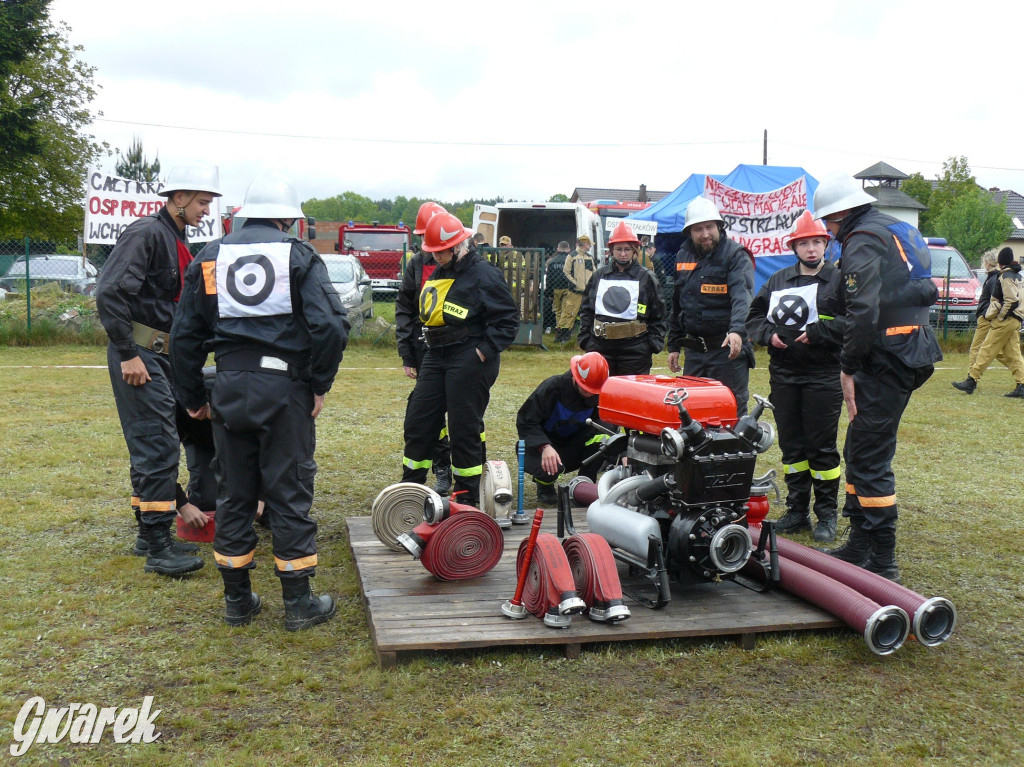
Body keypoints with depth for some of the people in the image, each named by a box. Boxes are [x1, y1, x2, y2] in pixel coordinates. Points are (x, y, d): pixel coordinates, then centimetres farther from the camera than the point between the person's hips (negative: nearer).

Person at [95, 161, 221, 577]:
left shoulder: (178, 242, 17)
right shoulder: (146, 233, -12)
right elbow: (110, 293, -22)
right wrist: (128, 354, -22)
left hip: (161, 355, 10)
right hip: (139, 355, -10)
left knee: (155, 445, 15)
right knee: (158, 446, -9)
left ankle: (151, 533, 26)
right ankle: (158, 548, -3)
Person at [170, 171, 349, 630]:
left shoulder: (211, 257, 11)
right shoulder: (298, 255, -1)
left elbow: (185, 334, 12)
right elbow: (330, 325, -14)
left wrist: (193, 397, 19)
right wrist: (321, 384, -2)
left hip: (229, 386, 4)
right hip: (284, 386, -3)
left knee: (234, 494, 13)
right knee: (289, 494, 4)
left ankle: (237, 601, 22)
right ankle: (299, 603, 13)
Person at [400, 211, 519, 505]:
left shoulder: (483, 274, -10)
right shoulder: (437, 274, 16)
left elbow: (508, 319, -12)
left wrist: (484, 351, -18)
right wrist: (412, 358, 18)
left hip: (469, 360, -8)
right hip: (435, 357, 8)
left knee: (464, 431, -2)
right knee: (417, 423, 9)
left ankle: (468, 500, 11)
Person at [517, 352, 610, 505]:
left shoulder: (598, 395, -8)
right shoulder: (552, 387, -20)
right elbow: (525, 422, -20)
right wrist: (545, 447, -35)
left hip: (573, 445, 4)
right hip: (542, 446, -3)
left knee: (603, 438, -25)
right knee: (550, 469, -38)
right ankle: (544, 486, 3)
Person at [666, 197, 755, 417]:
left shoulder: (736, 255, -6)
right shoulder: (683, 257, 13)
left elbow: (742, 296, -21)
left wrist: (737, 330, -38)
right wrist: (673, 345, 19)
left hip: (728, 348, -6)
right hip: (694, 350, 6)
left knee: (732, 414, -2)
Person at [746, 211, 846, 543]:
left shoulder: (840, 280, 0)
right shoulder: (777, 281, 14)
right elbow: (754, 316, 16)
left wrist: (817, 332, -19)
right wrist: (768, 334, -3)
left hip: (823, 375, -4)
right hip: (783, 374, 4)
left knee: (822, 447, 0)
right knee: (791, 445, 10)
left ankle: (826, 514, 12)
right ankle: (797, 510, 21)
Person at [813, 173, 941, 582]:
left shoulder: (863, 240, -10)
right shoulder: (895, 229, 19)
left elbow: (864, 311, -21)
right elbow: (925, 291, 21)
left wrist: (848, 367, -14)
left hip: (887, 358, -10)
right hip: (913, 351, 10)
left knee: (869, 458, -6)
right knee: (859, 451, 17)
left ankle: (881, 562, -1)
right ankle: (860, 547, 25)